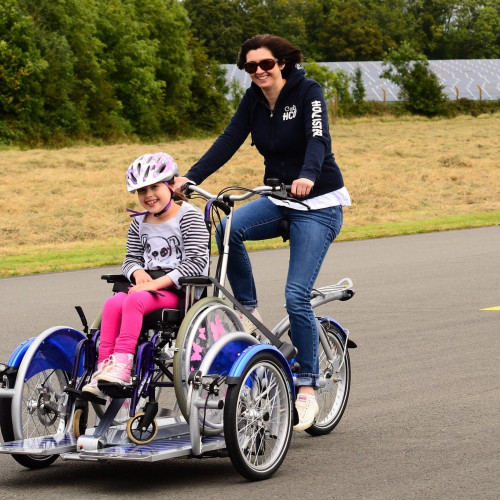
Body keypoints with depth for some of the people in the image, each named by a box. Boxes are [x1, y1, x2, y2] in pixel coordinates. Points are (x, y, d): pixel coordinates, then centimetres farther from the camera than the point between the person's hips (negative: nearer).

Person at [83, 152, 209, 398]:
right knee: (113, 303, -25)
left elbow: (196, 262, -13)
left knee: (135, 300, -34)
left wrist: (157, 283, -21)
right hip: (149, 284, 6)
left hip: (181, 288, -6)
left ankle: (122, 365, -39)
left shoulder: (189, 216, -4)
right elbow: (131, 257, 18)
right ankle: (104, 367, -30)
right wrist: (139, 272, -8)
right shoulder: (139, 223, 17)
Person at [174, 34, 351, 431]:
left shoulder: (308, 92, -13)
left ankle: (308, 389, -5)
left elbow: (319, 138, -28)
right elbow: (229, 141, -6)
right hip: (279, 201, 5)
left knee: (296, 296, -16)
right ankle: (249, 311, -7)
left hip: (319, 205, -5)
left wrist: (308, 176, -49)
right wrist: (190, 178, -20)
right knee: (228, 229, -26)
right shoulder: (254, 100, 3)